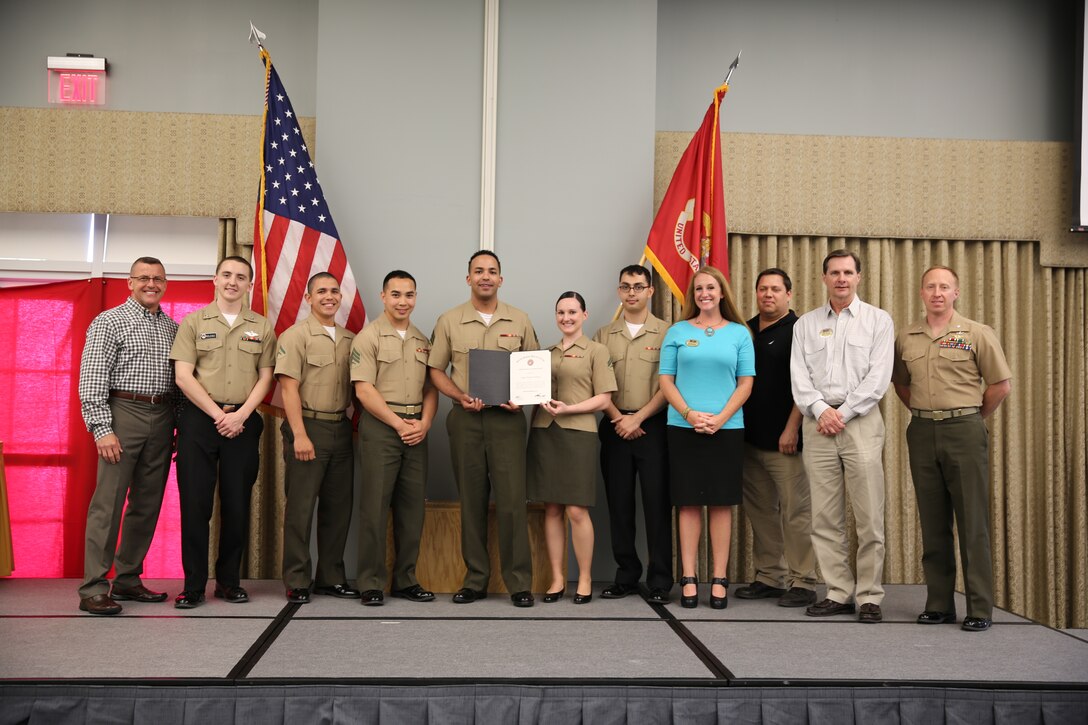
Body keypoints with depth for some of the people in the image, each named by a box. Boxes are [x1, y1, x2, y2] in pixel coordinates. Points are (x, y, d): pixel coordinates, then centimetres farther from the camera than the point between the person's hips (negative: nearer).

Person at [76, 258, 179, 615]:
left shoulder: (172, 328, 15)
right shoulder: (109, 322, 0)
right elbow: (92, 379, -7)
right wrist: (102, 429, -15)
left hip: (162, 418, 6)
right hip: (124, 412, -5)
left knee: (147, 504, 9)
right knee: (108, 502, -7)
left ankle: (128, 579, 20)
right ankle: (93, 589, -3)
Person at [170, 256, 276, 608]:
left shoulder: (262, 328, 11)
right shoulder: (193, 322, 6)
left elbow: (265, 378, 7)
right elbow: (183, 376, -2)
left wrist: (240, 415, -8)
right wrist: (218, 414, -10)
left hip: (243, 422, 2)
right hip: (200, 418, -1)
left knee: (237, 504, 4)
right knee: (195, 502, -3)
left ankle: (229, 581, 15)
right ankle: (194, 585, 4)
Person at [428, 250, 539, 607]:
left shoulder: (519, 321, 7)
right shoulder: (449, 322, 6)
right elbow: (436, 370, 8)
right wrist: (461, 396, -9)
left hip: (507, 419, -1)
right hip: (465, 419, 1)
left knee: (512, 499, -5)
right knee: (471, 500, 6)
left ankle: (519, 582, 3)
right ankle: (475, 580, 15)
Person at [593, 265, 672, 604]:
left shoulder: (666, 333, 2)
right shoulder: (604, 335, 11)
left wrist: (638, 418, -10)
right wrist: (618, 418, -7)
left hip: (653, 427, -3)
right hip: (614, 427, 3)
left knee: (657, 503, -3)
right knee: (619, 504, 6)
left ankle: (660, 581, 4)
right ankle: (626, 576, 15)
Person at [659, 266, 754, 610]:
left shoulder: (739, 333, 6)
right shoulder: (678, 332, 7)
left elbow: (746, 382, 3)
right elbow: (666, 380, 3)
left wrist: (721, 418, -11)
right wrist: (689, 414, -12)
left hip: (727, 429, 0)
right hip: (683, 428, 0)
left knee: (721, 503, 3)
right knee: (689, 503, 2)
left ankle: (719, 579, 8)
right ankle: (688, 578, 7)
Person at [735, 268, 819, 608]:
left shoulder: (798, 331, -4)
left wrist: (791, 429, -17)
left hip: (784, 440, -7)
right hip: (750, 438, 7)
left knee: (795, 511, -3)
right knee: (760, 511, 10)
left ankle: (803, 583, 2)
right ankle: (769, 577, 19)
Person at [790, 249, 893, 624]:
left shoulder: (878, 320, 7)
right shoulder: (805, 324, 14)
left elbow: (878, 377, -2)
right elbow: (799, 376, 7)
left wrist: (843, 413, -9)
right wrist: (821, 409, -9)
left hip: (860, 420, -3)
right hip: (817, 423, 3)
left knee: (868, 516, -5)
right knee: (825, 516, 2)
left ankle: (869, 596, 2)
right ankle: (839, 592, 10)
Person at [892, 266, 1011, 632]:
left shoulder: (977, 334, -2)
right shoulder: (906, 338, 8)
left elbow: (1001, 384, 0)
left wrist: (970, 419, 4)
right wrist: (923, 413, 12)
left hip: (964, 430, -3)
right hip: (922, 433, 4)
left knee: (973, 522, -2)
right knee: (933, 522, 8)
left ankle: (980, 608, 3)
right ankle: (939, 603, 15)